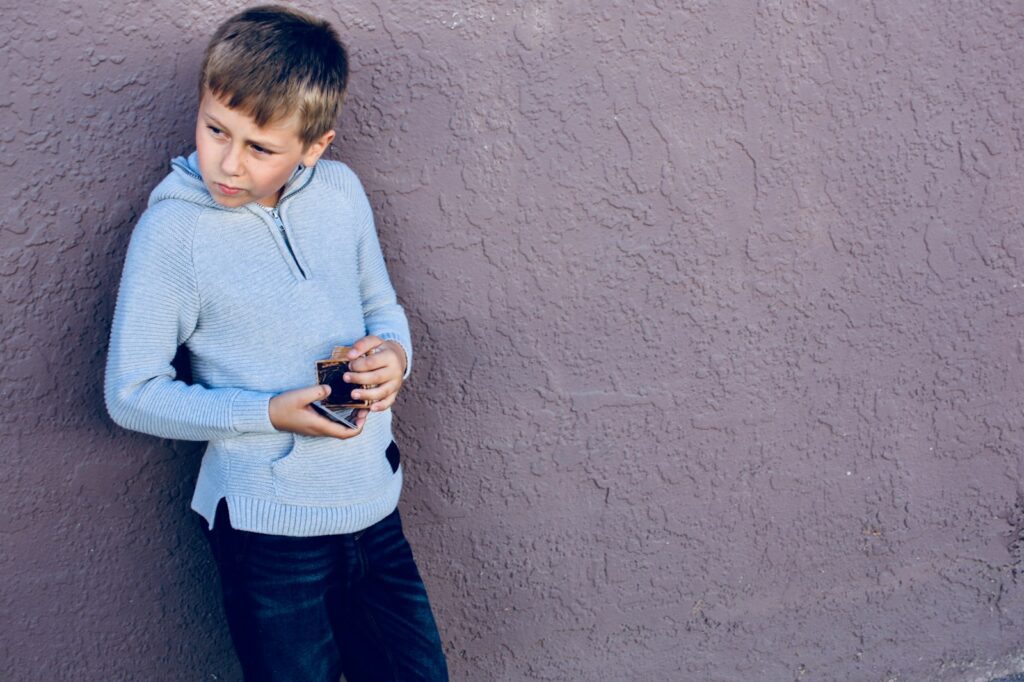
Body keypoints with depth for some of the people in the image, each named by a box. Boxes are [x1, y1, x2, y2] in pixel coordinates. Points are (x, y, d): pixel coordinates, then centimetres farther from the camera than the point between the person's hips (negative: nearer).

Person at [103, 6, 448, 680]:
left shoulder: (341, 191, -1)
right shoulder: (173, 229, -14)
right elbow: (131, 393, -10)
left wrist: (395, 353, -10)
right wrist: (270, 414, -19)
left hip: (374, 503, 5)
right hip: (268, 523, -4)